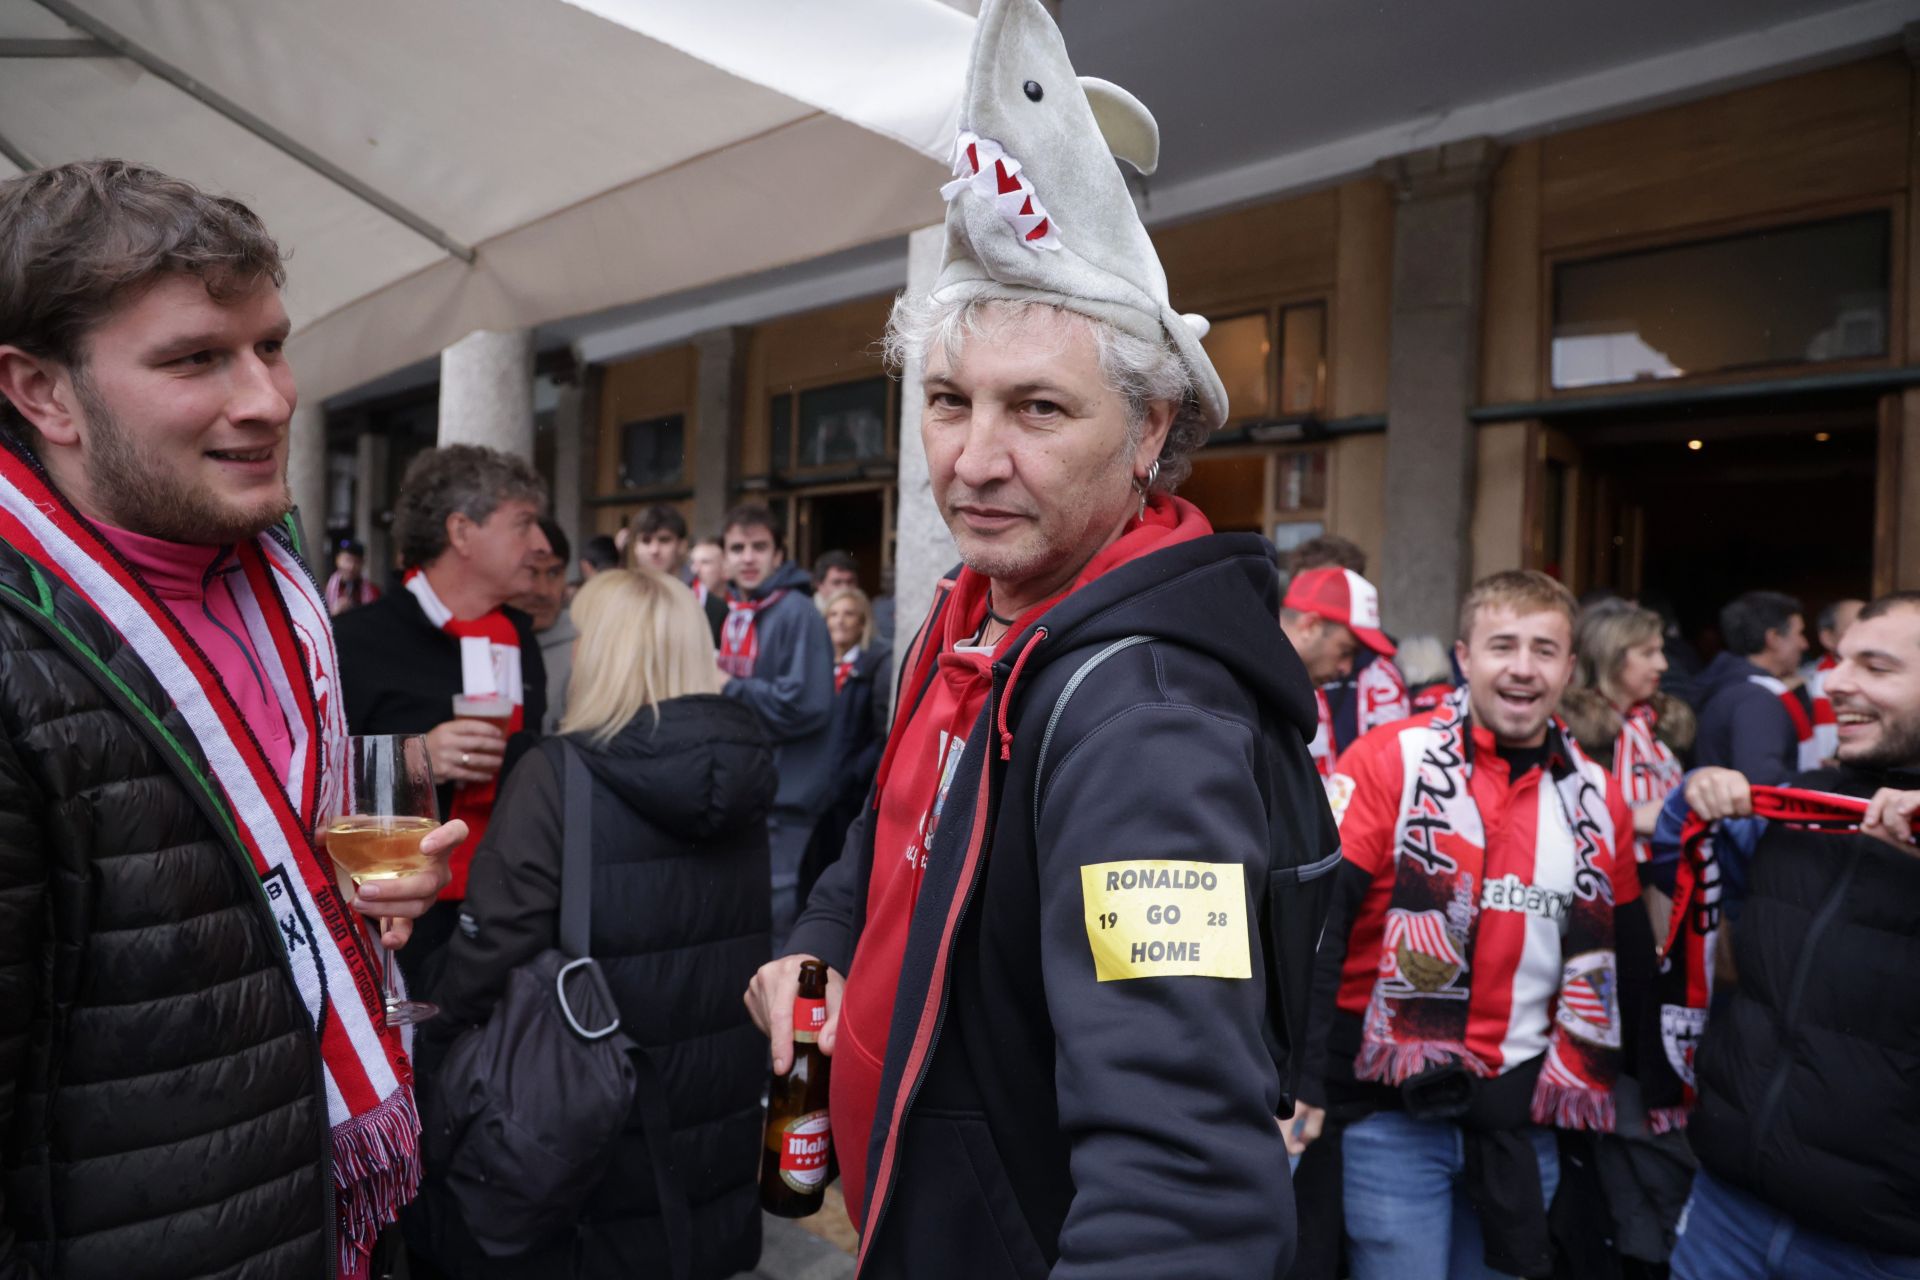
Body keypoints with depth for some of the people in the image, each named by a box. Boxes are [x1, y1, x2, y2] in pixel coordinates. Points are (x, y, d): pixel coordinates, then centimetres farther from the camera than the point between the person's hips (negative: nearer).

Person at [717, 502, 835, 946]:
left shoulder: (797, 613, -13)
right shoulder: (734, 613, 11)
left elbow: (807, 704, -22)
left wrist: (728, 689, -15)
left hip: (783, 795, -8)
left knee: (769, 911, -2)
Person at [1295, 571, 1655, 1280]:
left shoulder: (1597, 798, 5)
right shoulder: (1389, 761, -10)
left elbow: (1625, 960, 15)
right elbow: (1315, 921, -15)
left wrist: (1601, 1088, 15)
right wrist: (1303, 1082, -19)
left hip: (1524, 1119, 5)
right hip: (1394, 1106, -4)